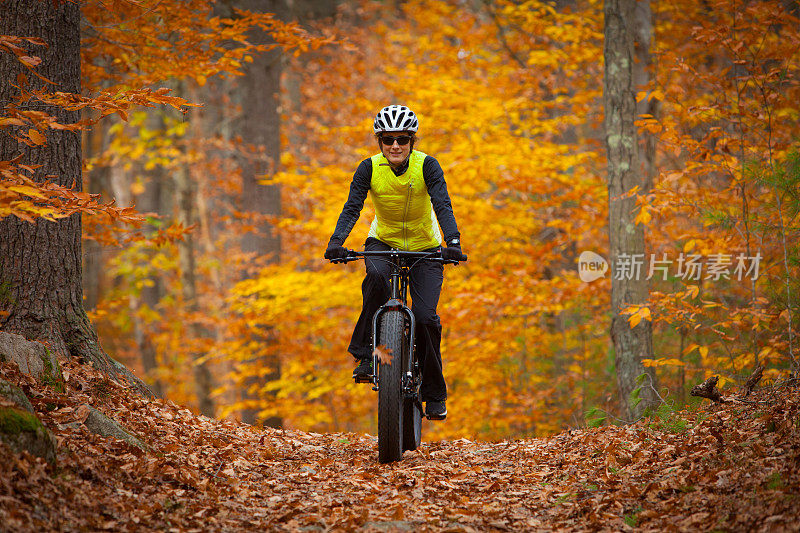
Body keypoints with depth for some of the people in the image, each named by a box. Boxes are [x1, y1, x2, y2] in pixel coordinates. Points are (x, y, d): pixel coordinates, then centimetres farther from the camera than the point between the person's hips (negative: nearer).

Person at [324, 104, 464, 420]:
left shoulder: (426, 166, -19)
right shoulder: (370, 168, -16)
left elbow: (443, 206, -29)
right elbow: (352, 208, -23)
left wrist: (453, 243, -45)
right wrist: (336, 243, -40)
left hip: (425, 247, -1)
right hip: (383, 242, 1)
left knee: (425, 317, -14)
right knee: (376, 277, -35)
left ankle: (435, 394, 3)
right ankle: (367, 353, -23)